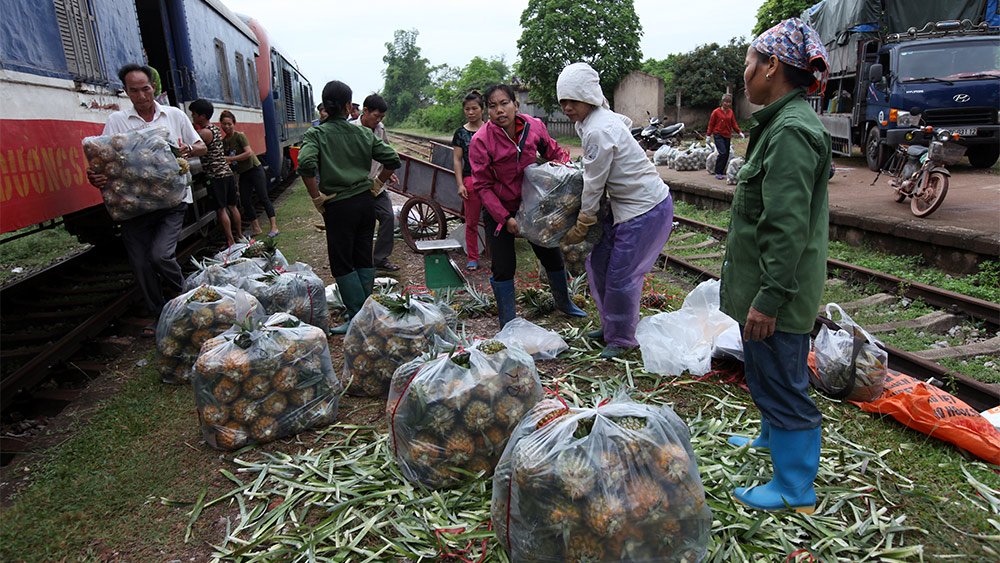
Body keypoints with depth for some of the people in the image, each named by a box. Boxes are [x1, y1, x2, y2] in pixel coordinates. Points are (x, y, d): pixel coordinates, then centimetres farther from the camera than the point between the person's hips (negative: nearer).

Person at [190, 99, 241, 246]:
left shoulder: (205, 132, -12)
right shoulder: (216, 129, 14)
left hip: (216, 176, -8)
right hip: (227, 172, 8)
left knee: (221, 209, -4)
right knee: (232, 206, 14)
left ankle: (231, 241, -2)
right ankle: (240, 235, 21)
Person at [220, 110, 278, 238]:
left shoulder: (239, 136, -11)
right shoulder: (223, 142, 7)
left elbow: (249, 152, -22)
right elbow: (225, 158, 16)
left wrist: (230, 159, -21)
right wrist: (224, 163, -6)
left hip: (254, 169, -7)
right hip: (243, 174, 7)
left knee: (263, 198, -7)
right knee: (245, 201, 3)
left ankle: (274, 227, -6)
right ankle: (256, 228, 12)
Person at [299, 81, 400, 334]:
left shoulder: (316, 133, -6)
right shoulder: (363, 133, 4)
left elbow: (306, 164, -24)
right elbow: (392, 159, 2)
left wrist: (317, 197, -13)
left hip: (338, 206, -4)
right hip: (365, 201, 4)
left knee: (342, 264, 5)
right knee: (364, 258, 14)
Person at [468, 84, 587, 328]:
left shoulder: (534, 126, -13)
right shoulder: (481, 140, -21)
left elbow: (554, 152, 6)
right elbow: (483, 185, -17)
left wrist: (564, 163, -16)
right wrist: (505, 218, -23)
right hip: (499, 210, -3)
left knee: (551, 255, 16)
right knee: (503, 268, -3)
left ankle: (563, 302, 43)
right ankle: (507, 323, 16)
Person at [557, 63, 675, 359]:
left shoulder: (598, 131, -23)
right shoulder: (595, 120, 6)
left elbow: (593, 186, -16)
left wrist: (580, 227, -5)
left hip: (646, 209, -10)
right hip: (626, 205, 10)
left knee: (621, 277, -2)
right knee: (598, 264, 15)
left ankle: (622, 339, 19)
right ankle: (610, 326, 31)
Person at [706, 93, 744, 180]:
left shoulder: (731, 112, 9)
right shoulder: (716, 112, -4)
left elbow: (734, 123, 11)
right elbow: (711, 124, -1)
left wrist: (739, 132, -1)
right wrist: (708, 135, -3)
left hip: (727, 136, 5)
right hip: (718, 135, -5)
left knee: (726, 155, 3)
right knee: (723, 153, -17)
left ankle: (721, 173, 14)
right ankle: (718, 173, -8)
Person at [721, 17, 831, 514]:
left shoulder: (791, 132, -22)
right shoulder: (784, 123, 11)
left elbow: (787, 228, -26)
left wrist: (769, 297, -23)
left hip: (778, 291, -10)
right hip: (765, 284, 10)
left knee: (780, 379, 3)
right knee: (767, 372, 25)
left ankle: (796, 490, 19)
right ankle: (773, 436, 48)